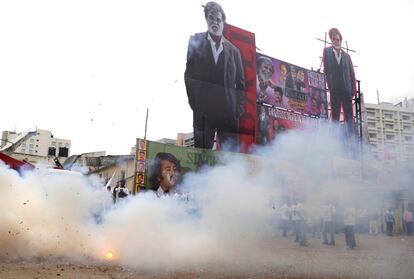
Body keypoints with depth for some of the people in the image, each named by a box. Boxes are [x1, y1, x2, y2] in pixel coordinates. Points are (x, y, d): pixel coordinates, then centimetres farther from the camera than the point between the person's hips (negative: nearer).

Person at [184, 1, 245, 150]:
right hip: (203, 109, -2)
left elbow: (240, 83, 14)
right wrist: (194, 102, -1)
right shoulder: (196, 42, 9)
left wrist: (239, 108, 3)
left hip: (228, 111, 2)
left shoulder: (233, 50, 15)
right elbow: (189, 74, 5)